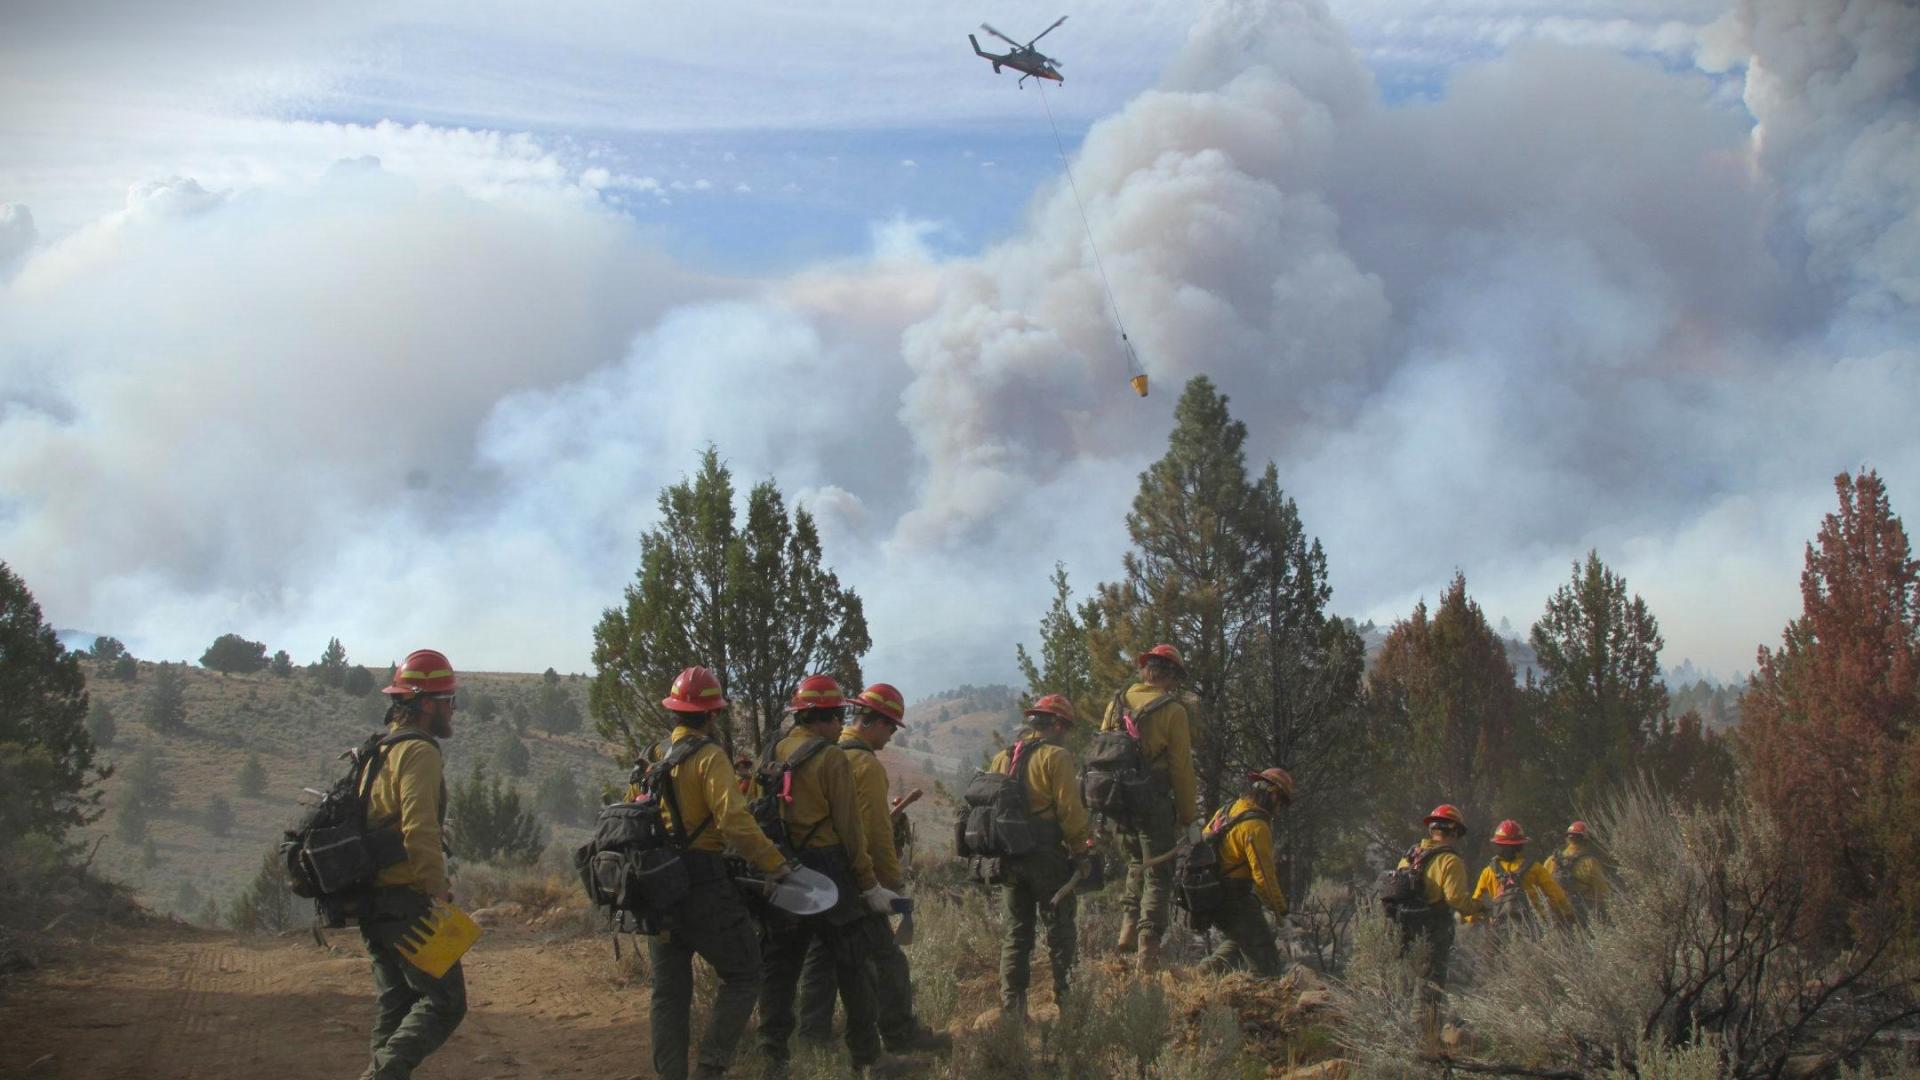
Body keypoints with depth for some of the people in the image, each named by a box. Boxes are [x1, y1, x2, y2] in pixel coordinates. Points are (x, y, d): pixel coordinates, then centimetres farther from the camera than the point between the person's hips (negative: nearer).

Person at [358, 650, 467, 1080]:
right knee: (444, 1001, -8)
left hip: (374, 902, 10)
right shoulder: (418, 753, -13)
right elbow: (420, 831, -24)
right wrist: (441, 895, -24)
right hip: (409, 900, -10)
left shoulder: (377, 752, 18)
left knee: (396, 1005, 13)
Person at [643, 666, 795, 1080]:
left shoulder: (654, 756, 10)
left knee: (669, 990, 12)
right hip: (704, 886, -7)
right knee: (742, 976, 4)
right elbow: (735, 821, -23)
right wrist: (775, 865, -18)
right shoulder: (709, 757, -12)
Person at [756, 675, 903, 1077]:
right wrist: (870, 885, -5)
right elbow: (849, 828, -11)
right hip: (828, 871, -6)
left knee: (780, 965, 10)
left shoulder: (773, 756, 8)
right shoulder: (831, 758, -11)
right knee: (852, 967, 4)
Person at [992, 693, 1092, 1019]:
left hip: (1009, 857, 6)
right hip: (1046, 856, -6)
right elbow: (1070, 809, -14)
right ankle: (1067, 1001, 5)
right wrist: (1080, 851, -5)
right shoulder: (1056, 756, -10)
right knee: (1059, 930, 4)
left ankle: (1012, 1007, 9)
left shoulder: (1001, 759, 11)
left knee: (1016, 932, 11)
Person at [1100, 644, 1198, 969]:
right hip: (1154, 803, -5)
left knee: (1137, 860, 25)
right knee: (1158, 873, 3)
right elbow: (1181, 767, -8)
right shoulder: (1172, 710, -9)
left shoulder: (1118, 703, 7)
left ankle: (1128, 926, 14)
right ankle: (1148, 945, -4)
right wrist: (1187, 813, 2)